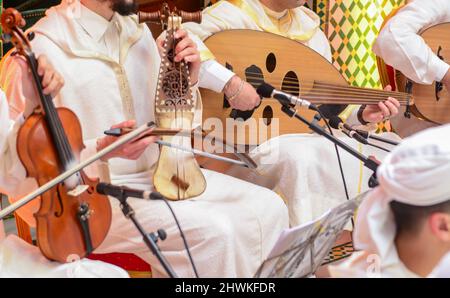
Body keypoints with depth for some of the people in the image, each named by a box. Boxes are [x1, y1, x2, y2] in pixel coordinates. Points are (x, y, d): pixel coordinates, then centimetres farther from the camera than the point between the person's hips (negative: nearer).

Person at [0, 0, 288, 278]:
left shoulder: (136, 29, 7)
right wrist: (101, 151, -28)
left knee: (269, 207, -7)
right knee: (213, 231, -27)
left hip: (157, 172, 7)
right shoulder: (41, 48, -15)